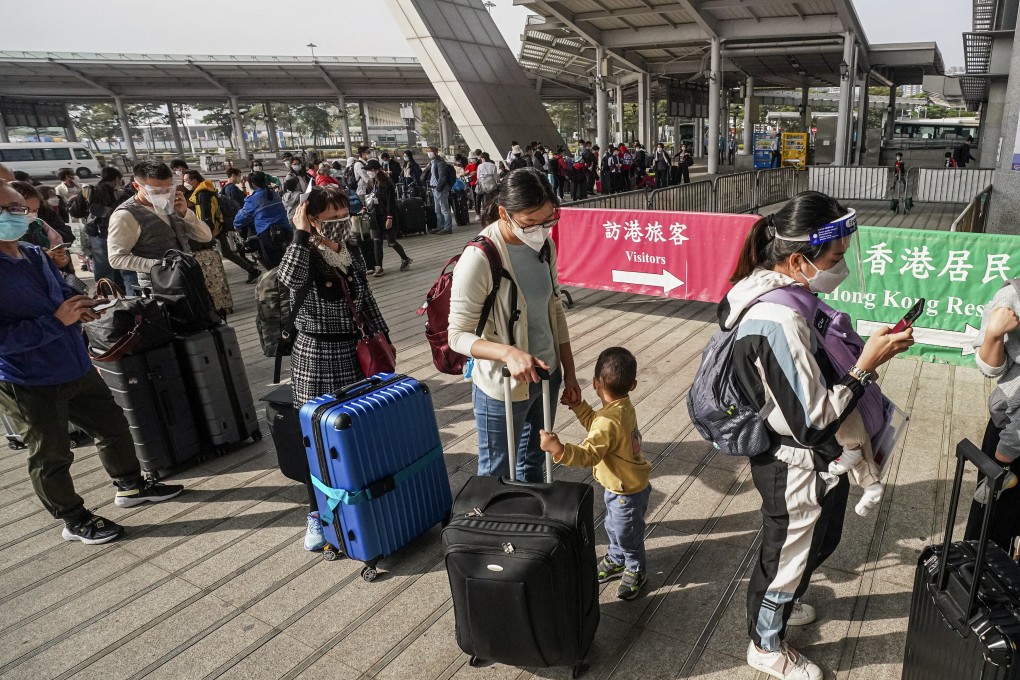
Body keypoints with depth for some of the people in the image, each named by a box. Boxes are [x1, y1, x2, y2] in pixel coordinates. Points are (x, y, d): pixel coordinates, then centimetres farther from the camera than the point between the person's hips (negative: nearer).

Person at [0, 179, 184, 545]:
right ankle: (74, 520, 28)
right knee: (51, 455, 10)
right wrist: (56, 321, -27)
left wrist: (79, 305, -2)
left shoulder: (34, 255, 5)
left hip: (75, 367, 8)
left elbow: (61, 292, 21)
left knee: (113, 425, 20)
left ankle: (130, 485, 41)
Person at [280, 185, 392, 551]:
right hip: (315, 354, -5)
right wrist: (300, 234, -29)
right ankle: (317, 514, 16)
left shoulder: (353, 255, 6)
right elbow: (290, 279, -34)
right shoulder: (304, 256, -10)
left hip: (355, 350, 5)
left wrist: (383, 336, 17)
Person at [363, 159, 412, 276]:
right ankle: (378, 267, 7)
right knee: (377, 242, 3)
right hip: (377, 216, 7)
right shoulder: (374, 183, 8)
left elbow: (390, 201, -19)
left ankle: (405, 259, 24)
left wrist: (389, 218, -22)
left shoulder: (386, 183, -16)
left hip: (387, 216, -7)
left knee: (391, 242, 2)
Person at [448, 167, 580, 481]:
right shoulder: (479, 258, -23)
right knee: (497, 475, 12)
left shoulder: (544, 245, -2)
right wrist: (509, 353, -36)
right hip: (503, 388, -6)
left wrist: (569, 372, 11)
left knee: (533, 466, 24)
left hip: (547, 376, 6)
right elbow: (458, 335, -19)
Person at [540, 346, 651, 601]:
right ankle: (617, 560, 50)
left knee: (627, 533, 17)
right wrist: (578, 406, 1)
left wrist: (558, 449, -57)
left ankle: (635, 570, 40)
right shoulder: (624, 406, -7)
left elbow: (588, 455, -45)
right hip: (620, 485, 9)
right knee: (614, 527, 28)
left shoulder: (610, 422, -38)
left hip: (627, 491, -9)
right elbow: (596, 424, 9)